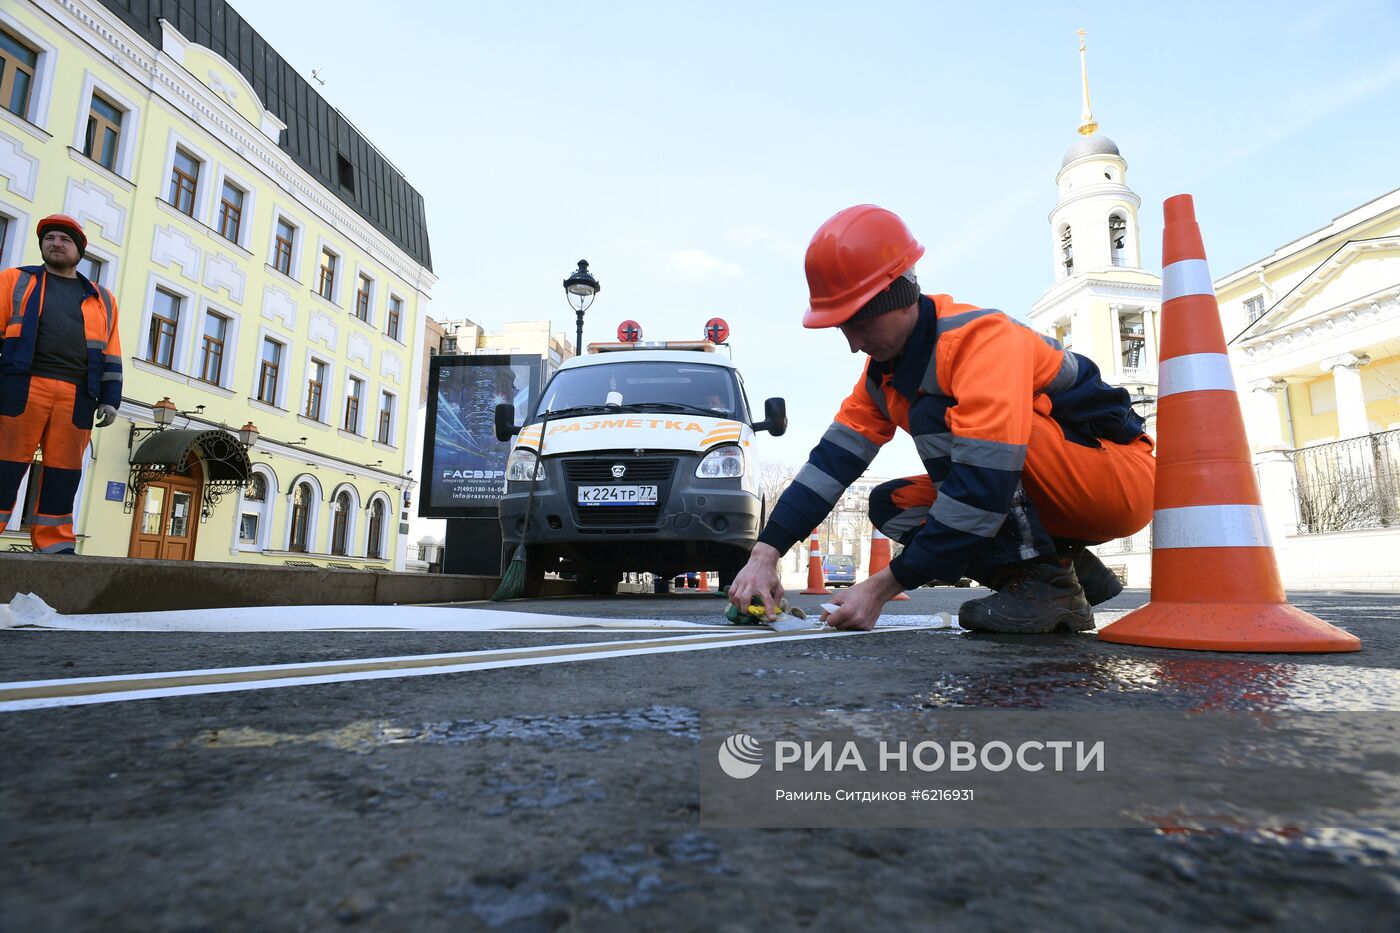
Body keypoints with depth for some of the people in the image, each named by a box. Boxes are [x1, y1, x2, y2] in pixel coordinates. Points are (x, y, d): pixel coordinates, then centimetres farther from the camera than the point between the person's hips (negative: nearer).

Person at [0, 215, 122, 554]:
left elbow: (111, 355, 16)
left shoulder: (101, 299, 21)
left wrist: (109, 399, 7)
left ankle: (55, 543, 1)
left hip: (77, 395, 1)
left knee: (64, 471, 0)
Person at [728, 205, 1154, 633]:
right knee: (890, 504, -4)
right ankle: (1071, 571, -1)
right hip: (1060, 502, 8)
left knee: (935, 416, -26)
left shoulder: (983, 339, -27)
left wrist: (882, 586, -32)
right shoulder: (883, 371, -1)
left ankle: (1045, 582, -18)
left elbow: (985, 487, -35)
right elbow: (832, 460, -7)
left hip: (1119, 474, -8)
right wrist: (764, 555, -17)